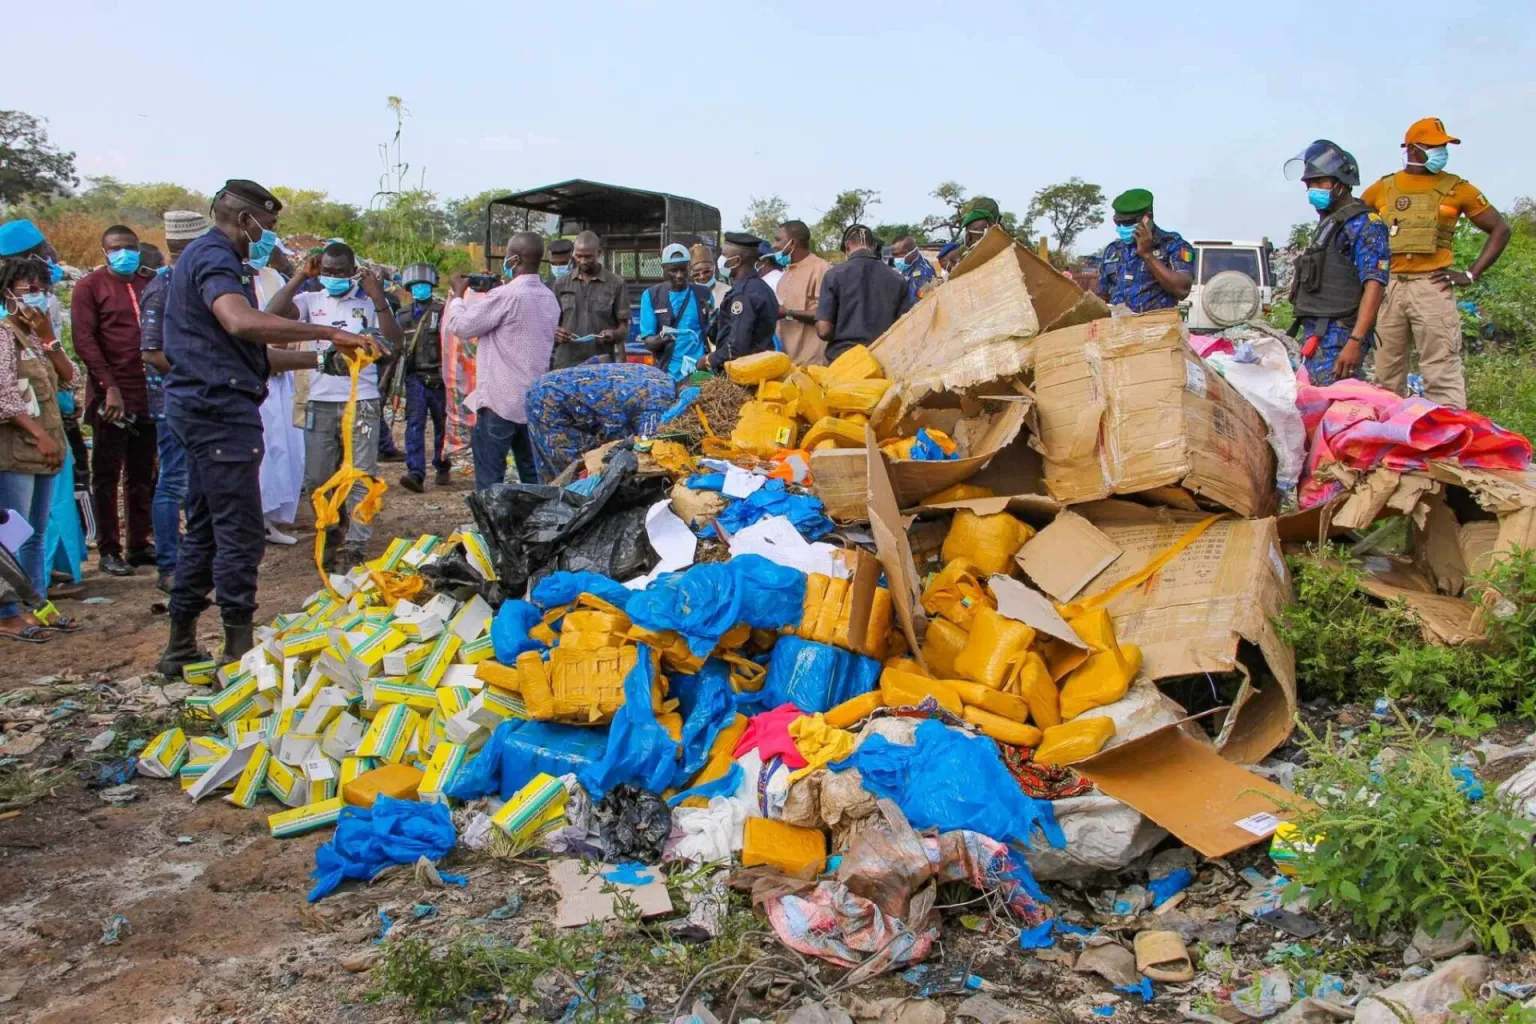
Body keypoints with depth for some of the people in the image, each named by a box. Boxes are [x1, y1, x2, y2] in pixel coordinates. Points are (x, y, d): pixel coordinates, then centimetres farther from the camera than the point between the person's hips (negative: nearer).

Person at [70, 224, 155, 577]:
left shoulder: (148, 286, 12)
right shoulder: (90, 286, -1)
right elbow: (84, 340, -8)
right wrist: (110, 386, -16)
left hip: (148, 395, 4)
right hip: (111, 395, -4)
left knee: (143, 475, 10)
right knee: (107, 475, 3)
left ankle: (139, 544, 19)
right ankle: (108, 550, 8)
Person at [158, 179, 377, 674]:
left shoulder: (204, 256, 23)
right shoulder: (214, 258, -10)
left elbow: (248, 352, 22)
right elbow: (242, 321, -33)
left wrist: (322, 359, 15)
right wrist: (329, 332, -30)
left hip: (204, 406, 11)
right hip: (220, 407, -11)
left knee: (205, 528, 15)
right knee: (239, 533, -7)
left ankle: (181, 646, 22)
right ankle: (239, 652, -2)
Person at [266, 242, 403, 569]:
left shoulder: (370, 302, 0)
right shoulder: (311, 300, 5)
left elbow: (395, 343, -12)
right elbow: (273, 314, -10)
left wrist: (379, 299, -20)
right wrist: (298, 277, -11)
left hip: (361, 402, -3)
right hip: (320, 402, 3)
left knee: (360, 478, 1)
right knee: (317, 479, 11)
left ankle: (354, 547, 8)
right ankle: (333, 535, 30)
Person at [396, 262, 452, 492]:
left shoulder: (442, 312, -2)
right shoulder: (404, 316, 12)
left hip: (438, 378, -3)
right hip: (415, 378, 3)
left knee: (442, 425, 8)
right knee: (414, 424, -9)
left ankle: (443, 469, 23)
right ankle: (416, 473, -16)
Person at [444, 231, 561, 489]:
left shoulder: (505, 296, -16)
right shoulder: (550, 298, 8)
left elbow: (459, 325, -8)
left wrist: (458, 292, 8)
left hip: (501, 400, -7)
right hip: (535, 400, 8)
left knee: (490, 480, -2)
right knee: (533, 478, 11)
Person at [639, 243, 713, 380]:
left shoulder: (703, 294, 6)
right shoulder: (651, 296, 2)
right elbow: (647, 342, -1)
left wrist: (712, 319, -13)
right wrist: (660, 339, -23)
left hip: (700, 371, 1)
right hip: (668, 372, -1)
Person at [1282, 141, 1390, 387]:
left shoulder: (1364, 224, -6)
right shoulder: (1327, 222, 22)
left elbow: (1374, 285, -16)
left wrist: (1356, 341, -25)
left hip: (1338, 338, -9)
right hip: (1314, 336, 9)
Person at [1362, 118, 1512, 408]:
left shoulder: (1456, 188, 7)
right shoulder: (1382, 188, 12)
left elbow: (1500, 229, 10)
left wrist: (1471, 274, 0)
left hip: (1432, 287, -3)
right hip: (1388, 288, 3)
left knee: (1442, 375, -10)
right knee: (1386, 377, 6)